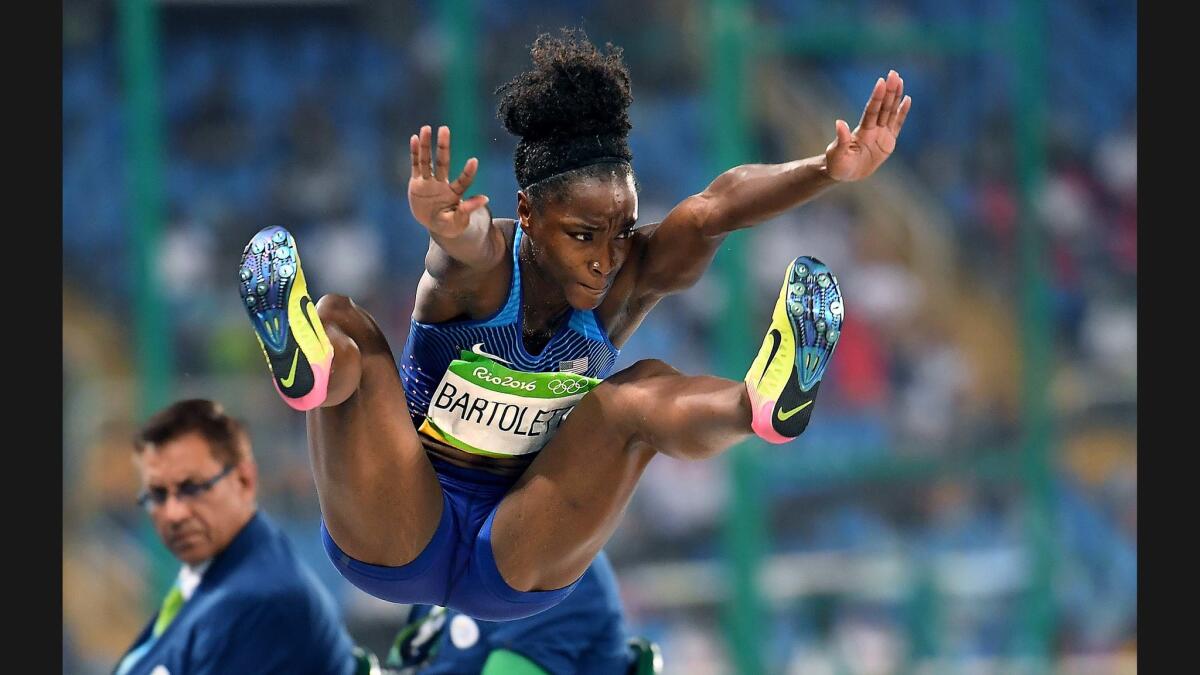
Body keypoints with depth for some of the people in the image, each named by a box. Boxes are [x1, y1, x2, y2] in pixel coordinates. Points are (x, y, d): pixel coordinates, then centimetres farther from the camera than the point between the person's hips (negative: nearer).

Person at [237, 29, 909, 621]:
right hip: (399, 539, -3)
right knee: (342, 322, -26)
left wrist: (830, 170, -45)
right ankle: (307, 357, -65)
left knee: (643, 392, -16)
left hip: (518, 569, 3)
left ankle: (761, 402, -51)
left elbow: (719, 206, -28)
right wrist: (449, 225, -70)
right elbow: (470, 241, -45)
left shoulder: (626, 281, -9)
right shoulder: (485, 266, -17)